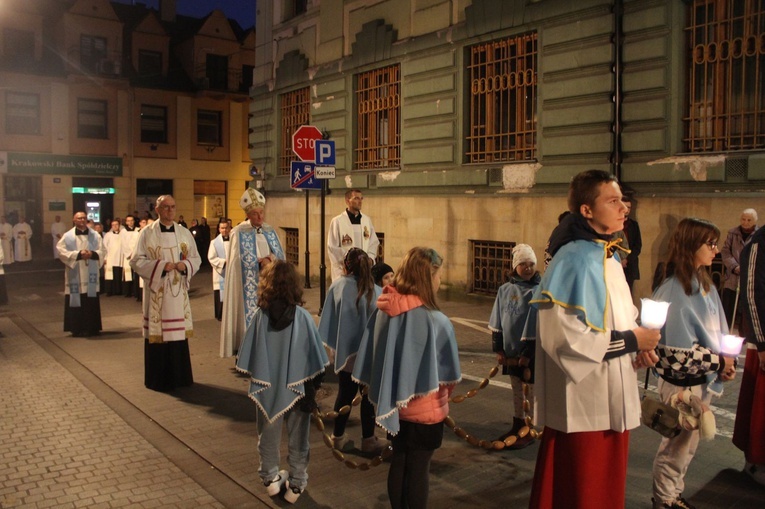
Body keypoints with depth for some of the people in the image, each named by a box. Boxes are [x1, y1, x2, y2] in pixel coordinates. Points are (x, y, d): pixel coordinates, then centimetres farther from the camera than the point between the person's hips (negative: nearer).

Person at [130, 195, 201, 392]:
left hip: (178, 291, 3)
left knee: (178, 331, 7)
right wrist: (160, 266, -18)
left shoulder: (185, 233, 9)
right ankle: (158, 379, 10)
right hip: (156, 292, -3)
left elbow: (196, 259, 11)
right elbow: (136, 261, -6)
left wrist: (185, 265, -10)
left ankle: (179, 376, 19)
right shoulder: (147, 233, -2)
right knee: (158, 333, -1)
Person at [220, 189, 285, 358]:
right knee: (250, 317, -6)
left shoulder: (270, 231, 10)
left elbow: (281, 255, 7)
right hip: (250, 287, -5)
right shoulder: (239, 232, -5)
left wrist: (270, 259, -14)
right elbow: (237, 264, -8)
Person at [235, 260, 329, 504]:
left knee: (268, 436, 21)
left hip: (267, 388, 1)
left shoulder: (261, 315, -12)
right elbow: (314, 358, -9)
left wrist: (256, 378, 11)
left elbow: (248, 358, -5)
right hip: (297, 388, -1)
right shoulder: (302, 316, -14)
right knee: (297, 439, 16)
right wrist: (313, 385, 3)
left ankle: (271, 479, 35)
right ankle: (296, 484, 25)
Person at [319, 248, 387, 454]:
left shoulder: (337, 286, -7)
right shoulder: (374, 291, -11)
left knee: (345, 394, 15)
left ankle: (338, 436, 24)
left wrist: (332, 346, 8)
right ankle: (368, 439, 19)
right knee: (368, 395, 11)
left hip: (344, 352, 2)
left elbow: (328, 319, -3)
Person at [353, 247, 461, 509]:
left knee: (398, 463, 19)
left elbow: (373, 358, -1)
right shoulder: (435, 321, -24)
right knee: (418, 469, 10)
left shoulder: (383, 311, -8)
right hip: (425, 408, -5)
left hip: (396, 403, 5)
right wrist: (443, 395, 7)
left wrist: (388, 391, 12)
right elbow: (448, 374, -13)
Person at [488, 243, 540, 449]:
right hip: (510, 350, 5)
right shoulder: (505, 290, 3)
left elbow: (538, 325, -14)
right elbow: (497, 323, 6)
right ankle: (517, 426, 31)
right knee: (516, 390, 17)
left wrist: (528, 353, -14)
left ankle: (530, 431, 18)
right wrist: (498, 349, 3)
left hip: (531, 351, -5)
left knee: (531, 392, 6)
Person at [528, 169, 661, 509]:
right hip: (583, 404, -9)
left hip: (611, 400, 9)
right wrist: (630, 341, -16)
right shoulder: (573, 261, -19)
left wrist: (638, 346, 0)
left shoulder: (609, 257, 10)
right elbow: (563, 336, -26)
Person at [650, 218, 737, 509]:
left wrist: (728, 360, -5)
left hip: (702, 381, 8)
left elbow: (717, 332, 11)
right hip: (681, 383, -8)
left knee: (688, 444, 21)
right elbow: (679, 352, -23)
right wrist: (718, 362, -15)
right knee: (676, 446, 8)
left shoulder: (704, 284, 4)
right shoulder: (675, 291, -22)